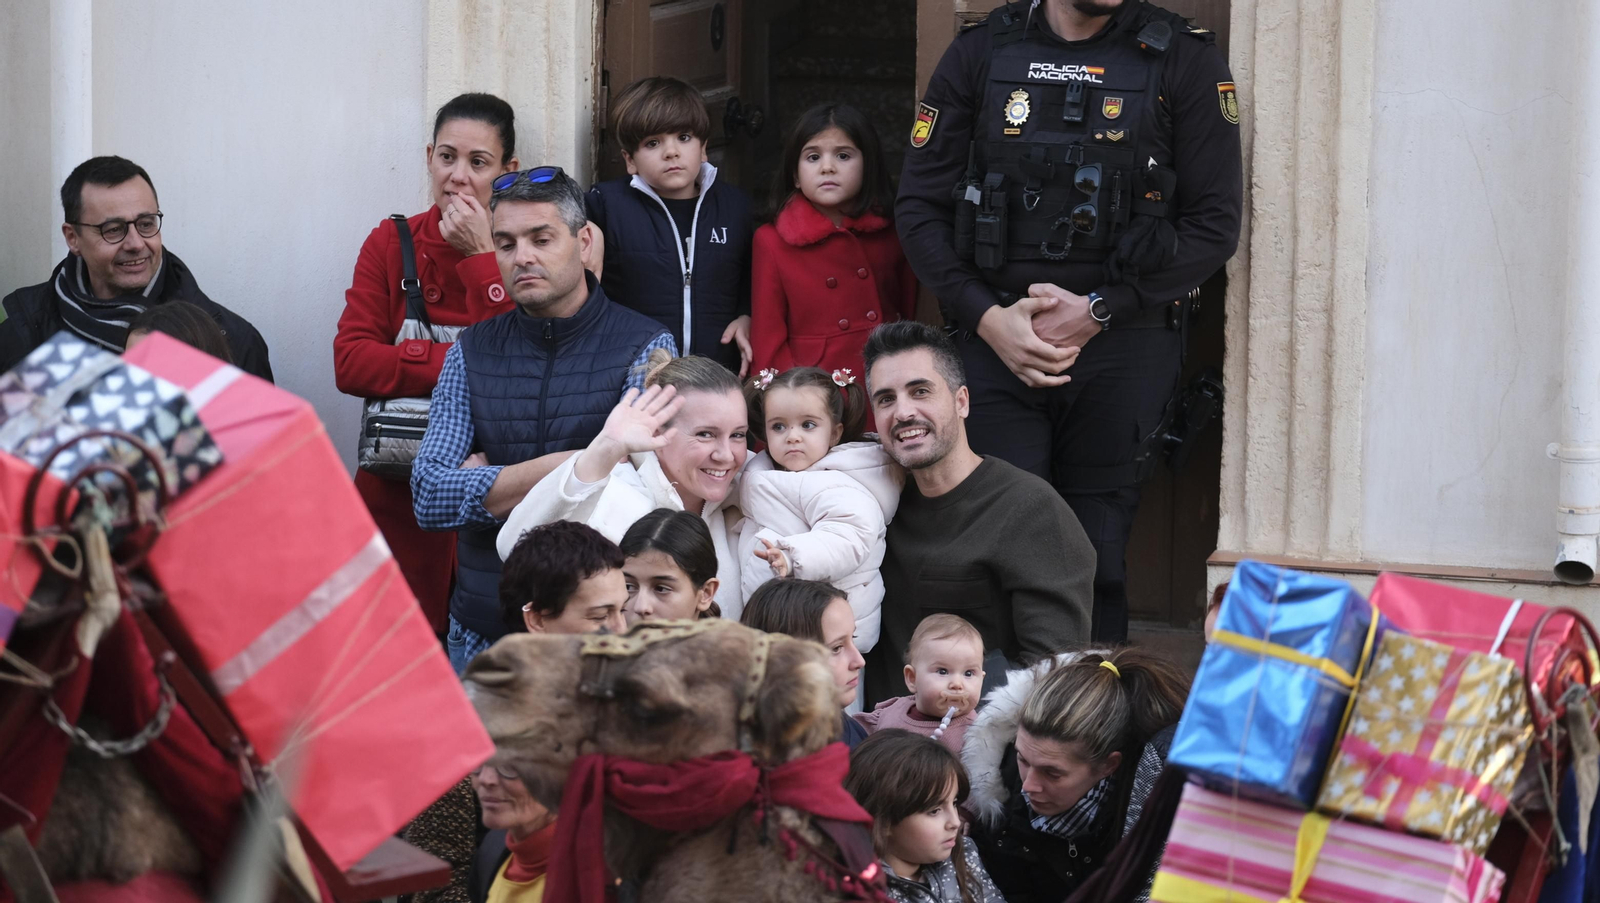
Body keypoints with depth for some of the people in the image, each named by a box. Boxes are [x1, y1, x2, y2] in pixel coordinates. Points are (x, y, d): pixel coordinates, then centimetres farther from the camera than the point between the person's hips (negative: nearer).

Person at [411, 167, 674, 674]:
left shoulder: (645, 348, -5)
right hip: (482, 630, 3)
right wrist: (555, 469, -13)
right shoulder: (472, 352, 6)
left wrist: (489, 482, -7)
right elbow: (429, 498, -3)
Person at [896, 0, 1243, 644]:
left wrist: (1097, 311, -9)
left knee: (1097, 558, 2)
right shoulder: (981, 54, 8)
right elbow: (920, 208, 6)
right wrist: (988, 317, -7)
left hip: (1122, 344, -1)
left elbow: (1216, 223, -2)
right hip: (996, 342, 1)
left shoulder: (1184, 61, 2)